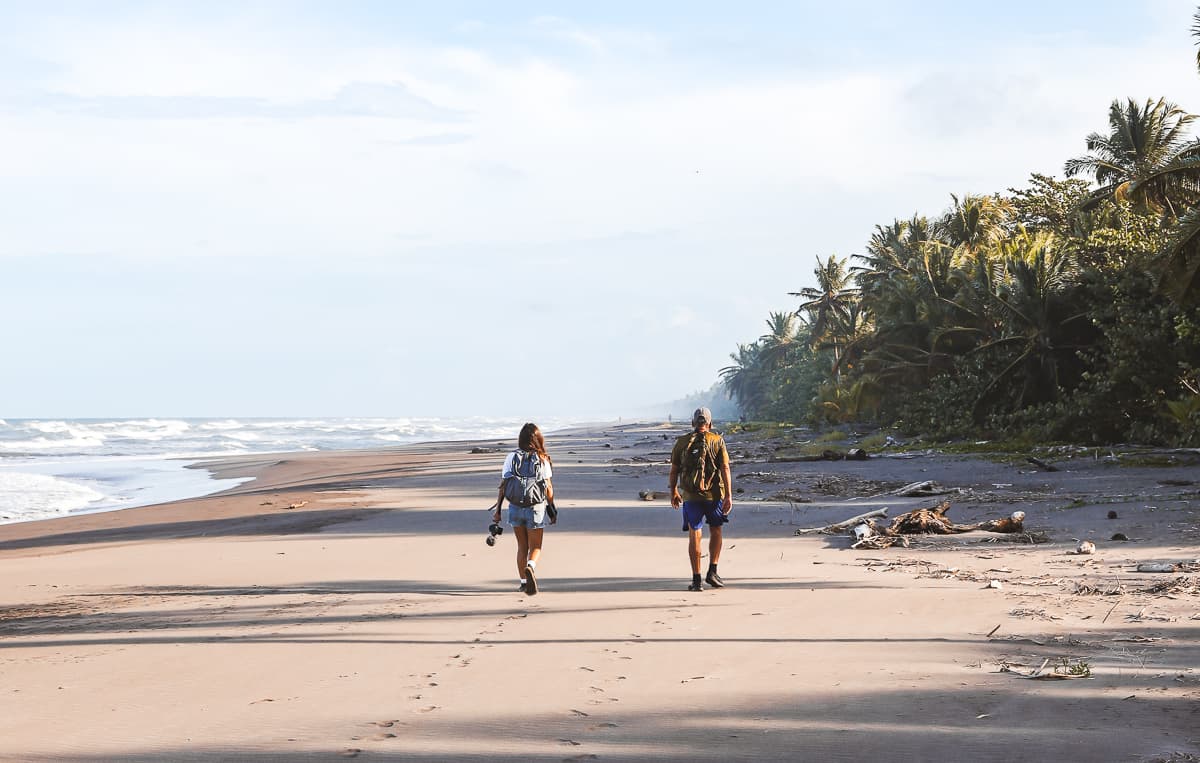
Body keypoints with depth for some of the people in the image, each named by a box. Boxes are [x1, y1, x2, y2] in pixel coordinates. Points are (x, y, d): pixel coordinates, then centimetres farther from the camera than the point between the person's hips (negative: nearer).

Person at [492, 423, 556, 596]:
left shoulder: (512, 458, -2)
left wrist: (497, 510, 0)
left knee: (522, 547, 17)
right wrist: (552, 510, 8)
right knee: (535, 547, 7)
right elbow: (548, 487, -3)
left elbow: (503, 485, -4)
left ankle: (524, 582, 20)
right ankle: (530, 567, -23)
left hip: (515, 508, 2)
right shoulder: (542, 460, -4)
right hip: (536, 509, -2)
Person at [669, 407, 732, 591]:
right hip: (714, 494, 0)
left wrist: (673, 493, 19)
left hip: (691, 496, 0)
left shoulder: (682, 442, 3)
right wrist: (729, 496, -8)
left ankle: (696, 580, 0)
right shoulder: (717, 441, -1)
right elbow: (725, 469, -8)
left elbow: (674, 471, 6)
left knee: (694, 536, 3)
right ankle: (712, 572, 12)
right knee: (715, 531, 19)